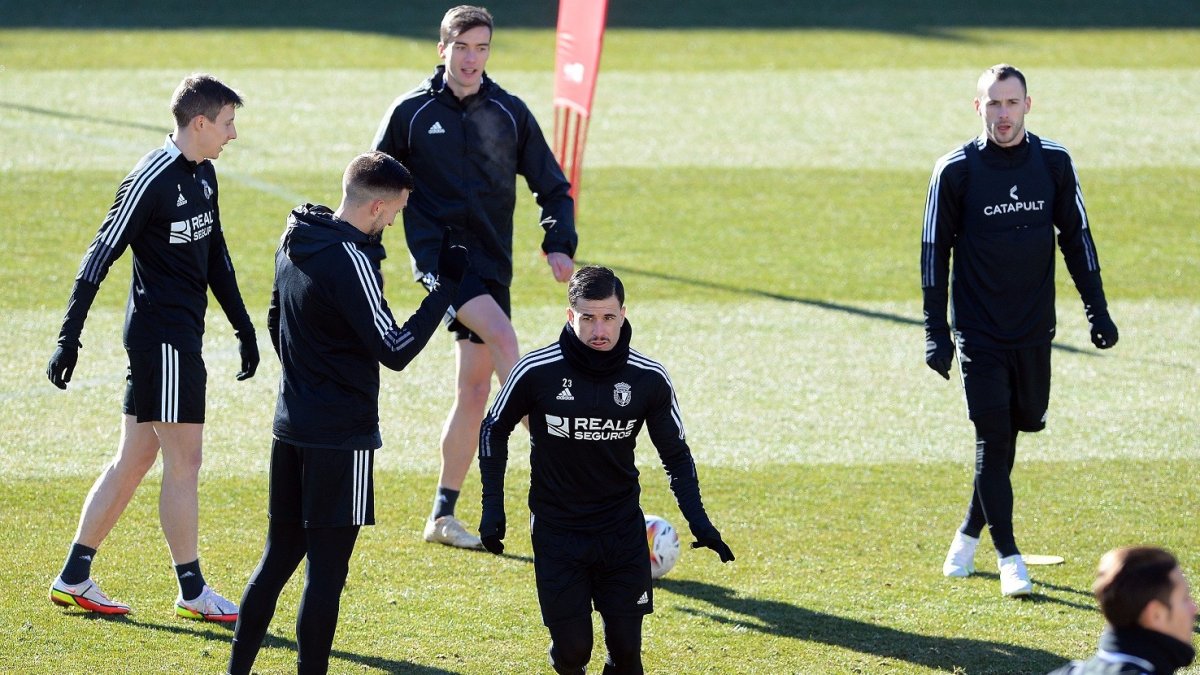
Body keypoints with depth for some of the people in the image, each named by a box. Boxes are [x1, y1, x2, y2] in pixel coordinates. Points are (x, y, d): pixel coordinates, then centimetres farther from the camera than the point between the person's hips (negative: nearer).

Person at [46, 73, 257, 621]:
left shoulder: (203, 175, 11)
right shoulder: (151, 180, -16)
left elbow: (215, 256, 23)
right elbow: (101, 256, -16)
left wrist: (242, 325, 23)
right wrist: (69, 339, -19)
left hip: (180, 336, 9)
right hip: (162, 334, -9)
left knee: (134, 458, 11)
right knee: (184, 459, -3)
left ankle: (73, 577, 16)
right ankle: (191, 591, 5)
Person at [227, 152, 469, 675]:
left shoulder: (295, 244, 8)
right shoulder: (350, 262, -20)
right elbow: (395, 351, -20)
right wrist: (446, 288, -16)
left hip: (292, 426, 9)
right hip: (341, 436, -9)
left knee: (280, 554, 16)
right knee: (327, 567, -2)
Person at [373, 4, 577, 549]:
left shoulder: (510, 113, 7)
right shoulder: (412, 112, 1)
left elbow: (553, 187, 11)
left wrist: (559, 243, -5)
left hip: (491, 260, 4)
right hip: (439, 253, -4)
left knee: (475, 387, 6)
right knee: (502, 337, -28)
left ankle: (443, 516, 16)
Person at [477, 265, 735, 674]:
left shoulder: (650, 379, -7)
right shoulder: (536, 372, -13)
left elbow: (676, 454, 6)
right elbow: (494, 430, 4)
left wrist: (698, 521, -5)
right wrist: (492, 507, -2)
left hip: (623, 532, 2)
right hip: (557, 530, -1)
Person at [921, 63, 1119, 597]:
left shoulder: (1053, 163, 1)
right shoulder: (956, 170, -7)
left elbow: (1076, 237, 10)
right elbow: (935, 249, -2)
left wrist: (1098, 310, 7)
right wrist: (936, 331, -5)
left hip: (1034, 331, 3)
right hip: (979, 331, -3)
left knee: (1015, 430, 10)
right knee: (994, 438, -9)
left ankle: (970, 532, 29)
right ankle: (1008, 556, -4)